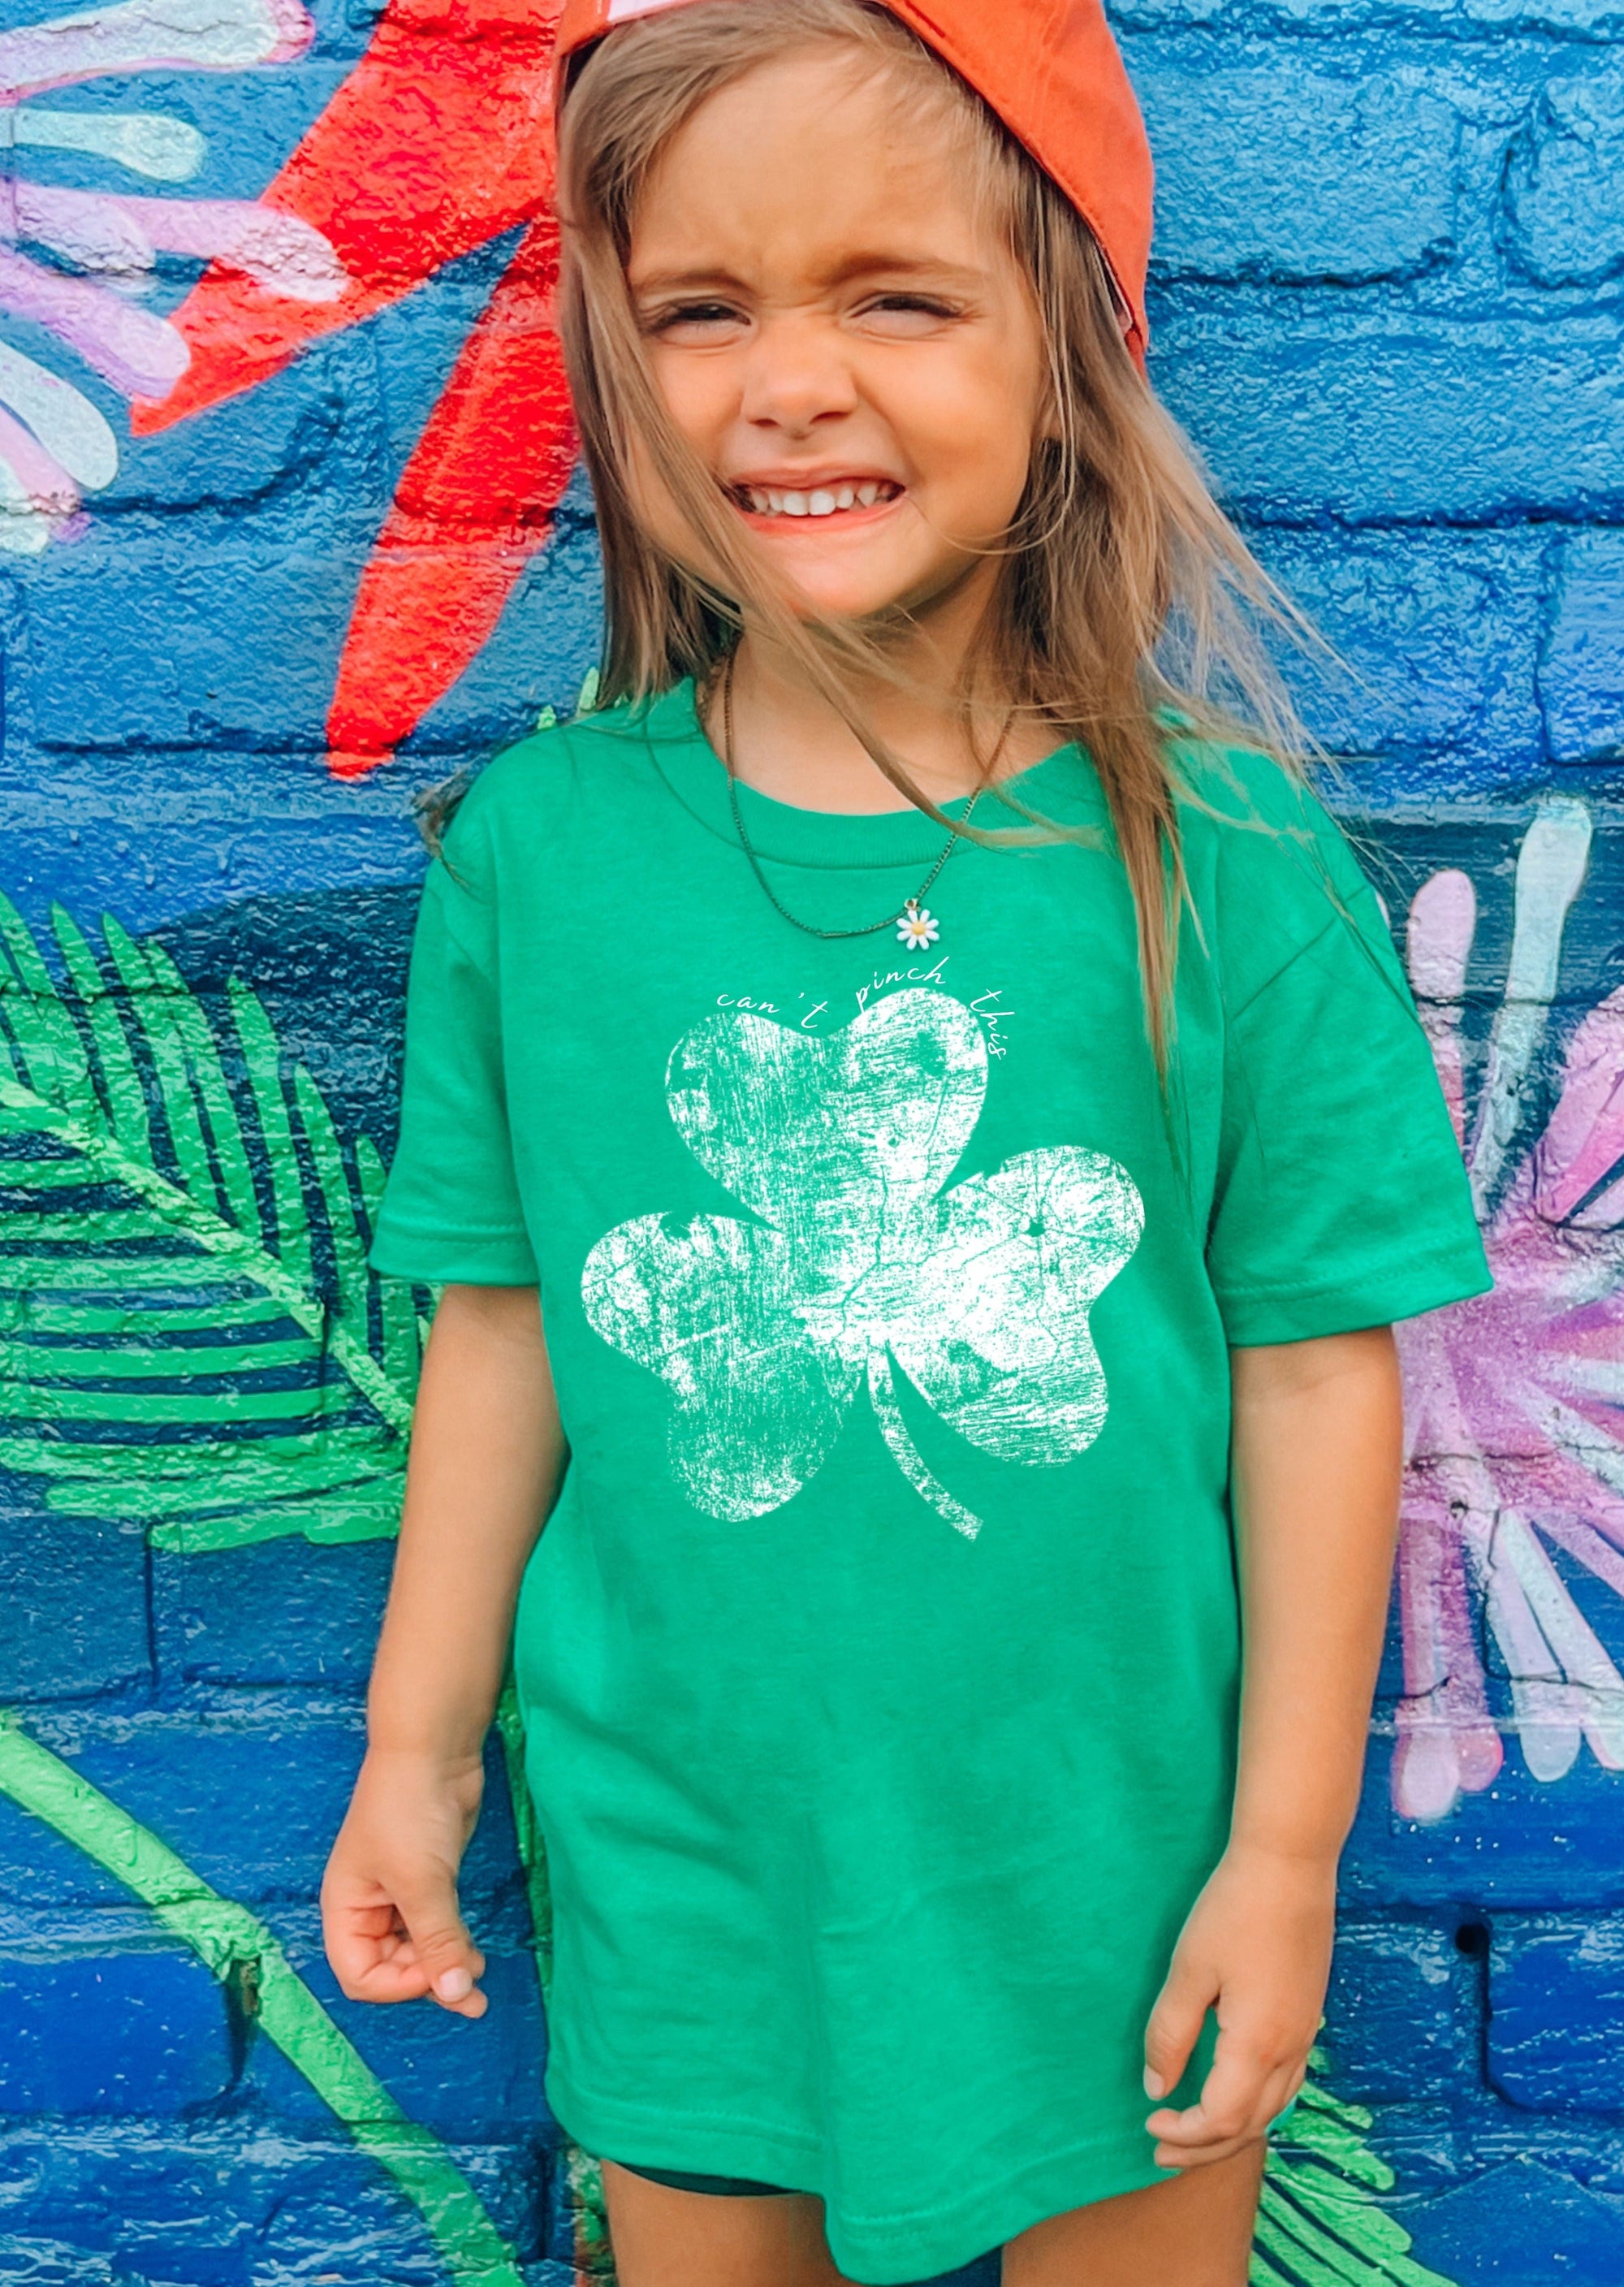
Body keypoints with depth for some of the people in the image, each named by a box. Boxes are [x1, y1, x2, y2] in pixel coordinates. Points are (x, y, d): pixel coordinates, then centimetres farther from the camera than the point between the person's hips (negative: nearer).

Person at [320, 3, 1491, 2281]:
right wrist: (416, 1743, 5)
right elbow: (503, 1321, 0)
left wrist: (1288, 1849, -5)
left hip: (1106, 1850, -1)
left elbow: (1318, 1367, -8)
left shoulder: (1223, 859, -13)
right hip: (683, 1855, 2)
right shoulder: (537, 845, -9)